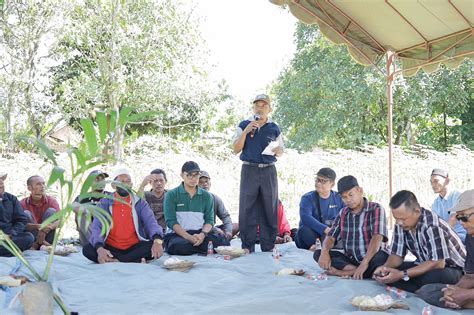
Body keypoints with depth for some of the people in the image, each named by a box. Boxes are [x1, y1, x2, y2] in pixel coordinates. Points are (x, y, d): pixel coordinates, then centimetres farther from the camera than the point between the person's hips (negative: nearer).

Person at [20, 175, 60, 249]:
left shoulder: (51, 201, -4)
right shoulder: (23, 203, -7)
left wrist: (46, 229, -36)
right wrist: (38, 226, -39)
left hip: (47, 236, 1)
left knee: (51, 211, -17)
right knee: (26, 214, -19)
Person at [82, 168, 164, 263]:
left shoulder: (140, 203, 3)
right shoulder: (104, 203, 2)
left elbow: (151, 222, -11)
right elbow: (96, 227, -11)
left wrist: (157, 240, -35)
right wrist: (99, 248, -34)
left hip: (134, 248, 0)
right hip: (111, 248, 0)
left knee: (156, 245, -28)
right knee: (87, 249, -27)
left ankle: (112, 261, -26)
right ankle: (136, 261, -31)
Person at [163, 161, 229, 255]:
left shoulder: (206, 196, 14)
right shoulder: (171, 195, 4)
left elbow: (209, 220, 9)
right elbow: (171, 221, -4)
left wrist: (202, 234, -15)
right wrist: (189, 237, -19)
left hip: (200, 234, 2)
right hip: (177, 234, -2)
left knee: (223, 241, -27)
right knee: (178, 246, -38)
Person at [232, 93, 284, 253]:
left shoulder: (274, 128, 9)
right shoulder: (244, 125, 5)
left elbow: (281, 151, 16)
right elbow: (236, 149, 0)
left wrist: (276, 150, -8)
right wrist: (246, 131, -12)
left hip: (269, 171, 2)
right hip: (249, 170, -1)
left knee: (269, 209, 3)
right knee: (247, 208, -1)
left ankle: (268, 246, 13)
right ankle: (247, 246, 7)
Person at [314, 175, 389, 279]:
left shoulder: (376, 209, -8)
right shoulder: (343, 213, 10)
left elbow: (377, 237, -21)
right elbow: (331, 236, 5)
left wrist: (364, 263, -34)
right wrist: (324, 252, -18)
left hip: (371, 259, -5)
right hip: (349, 260, 5)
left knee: (381, 257, -37)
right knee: (318, 253, -15)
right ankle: (361, 271, -25)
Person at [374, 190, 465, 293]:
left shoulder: (432, 226, -29)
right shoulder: (401, 224, -8)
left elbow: (438, 263, -32)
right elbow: (397, 254, -1)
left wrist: (402, 274, -35)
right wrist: (385, 267, -23)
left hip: (452, 268, -6)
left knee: (433, 276, -39)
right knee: (386, 274, -12)